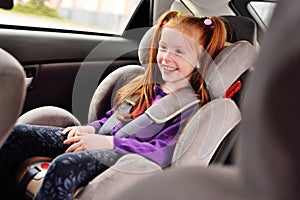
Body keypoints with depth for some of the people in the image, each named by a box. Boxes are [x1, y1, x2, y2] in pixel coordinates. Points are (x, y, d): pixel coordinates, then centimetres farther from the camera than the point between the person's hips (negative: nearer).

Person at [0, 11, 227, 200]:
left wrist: (106, 142, -19)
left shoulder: (190, 104, -5)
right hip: (100, 142, 8)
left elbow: (161, 153, -16)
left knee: (64, 166, -37)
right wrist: (90, 129, 2)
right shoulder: (143, 84, 15)